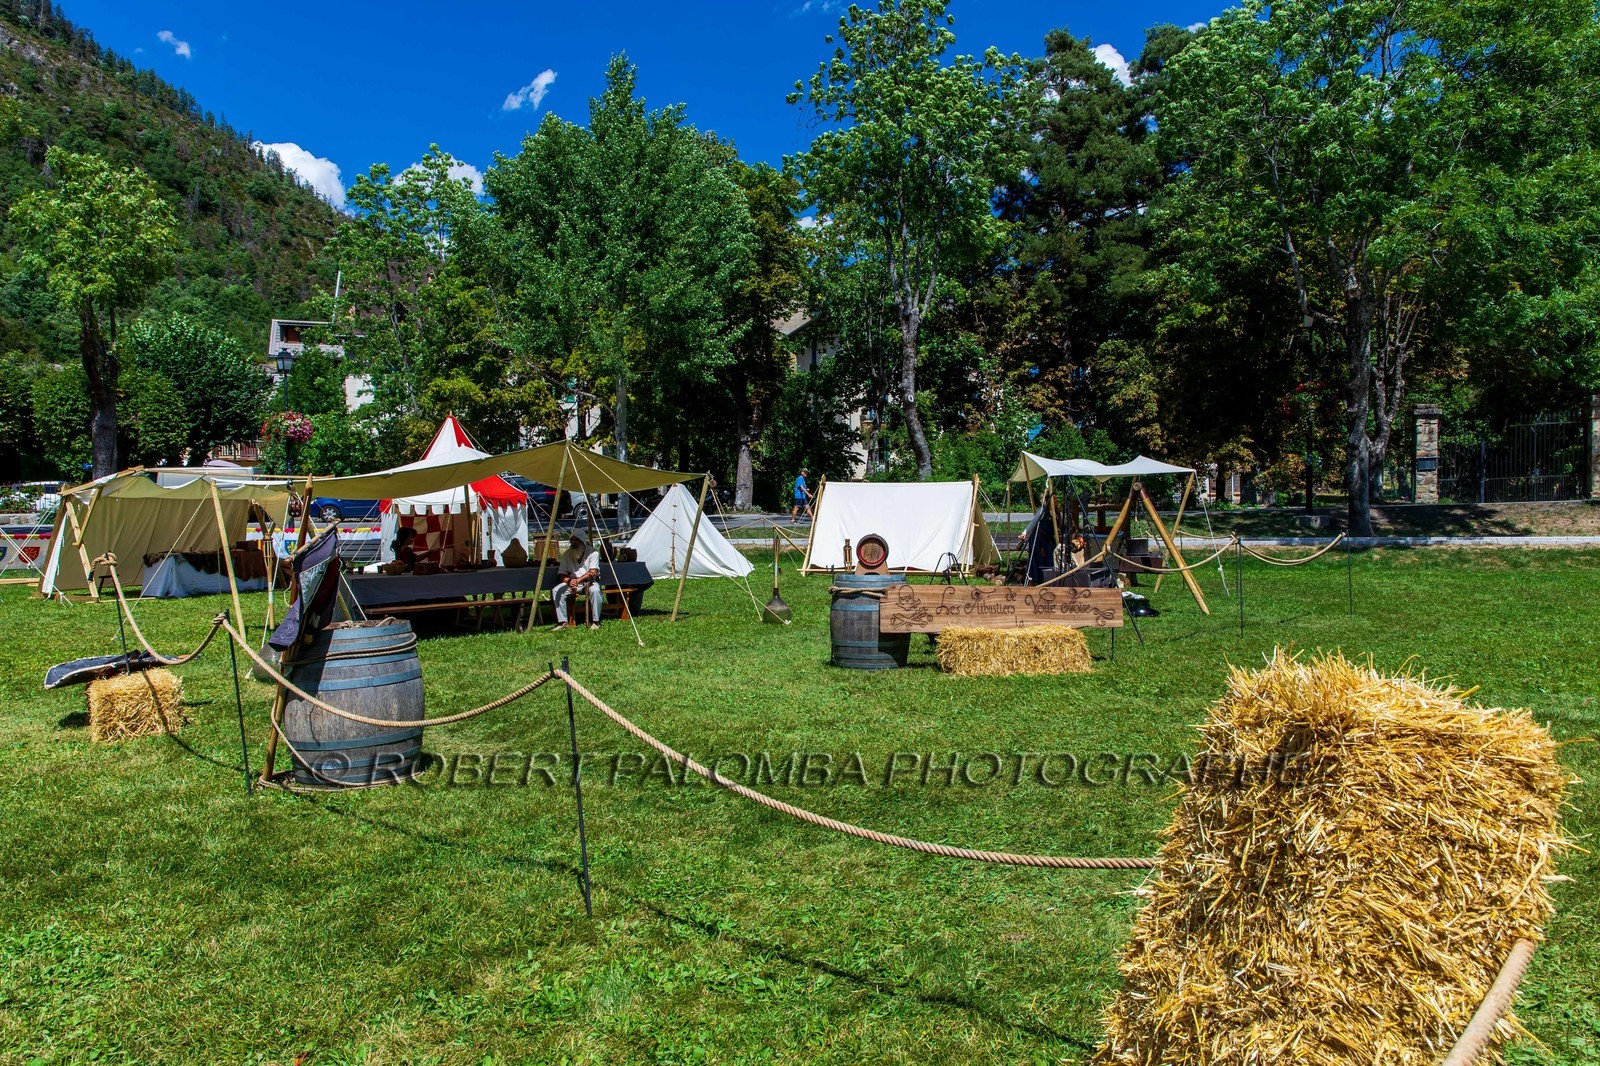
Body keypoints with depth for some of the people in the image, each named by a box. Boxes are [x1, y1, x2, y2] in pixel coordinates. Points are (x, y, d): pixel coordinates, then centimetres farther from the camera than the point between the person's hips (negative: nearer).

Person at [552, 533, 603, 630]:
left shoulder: (592, 552, -9)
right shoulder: (566, 554, 2)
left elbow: (593, 572, -19)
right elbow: (561, 574, 1)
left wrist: (578, 580, -29)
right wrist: (569, 581, -21)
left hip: (590, 582, -3)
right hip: (572, 581, 3)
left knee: (595, 590, -36)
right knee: (556, 591, -21)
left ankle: (595, 622, -23)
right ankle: (563, 622, -15)